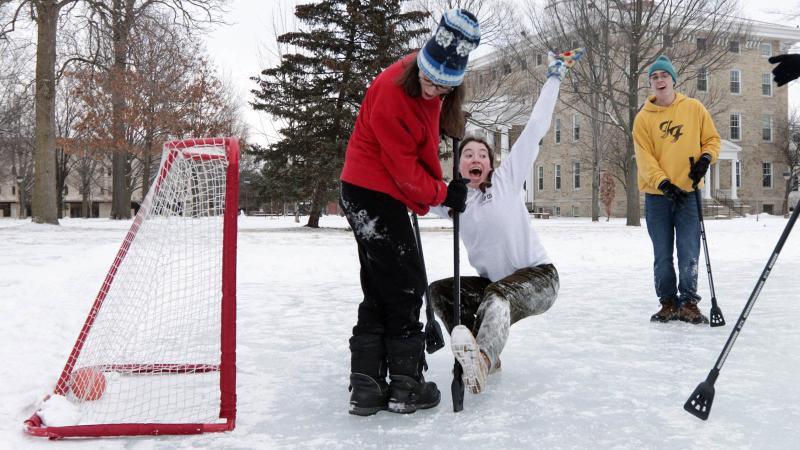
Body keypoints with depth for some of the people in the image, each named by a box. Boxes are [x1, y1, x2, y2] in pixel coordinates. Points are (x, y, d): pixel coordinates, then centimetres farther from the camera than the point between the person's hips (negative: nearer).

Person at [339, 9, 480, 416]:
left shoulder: (432, 85, 4)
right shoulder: (392, 91, -24)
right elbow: (401, 164, -19)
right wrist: (441, 194, -8)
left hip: (384, 195, 10)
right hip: (373, 194, -10)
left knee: (381, 291, 10)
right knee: (405, 287, -4)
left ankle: (367, 386, 16)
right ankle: (405, 385, 8)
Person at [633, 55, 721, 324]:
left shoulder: (694, 108, 5)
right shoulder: (644, 117, 2)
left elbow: (712, 139, 11)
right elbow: (644, 157, -5)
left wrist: (706, 158, -10)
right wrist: (663, 182, -18)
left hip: (688, 192, 0)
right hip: (657, 194, 0)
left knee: (689, 254, -3)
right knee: (662, 255, 6)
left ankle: (689, 303, 9)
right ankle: (668, 303, 17)